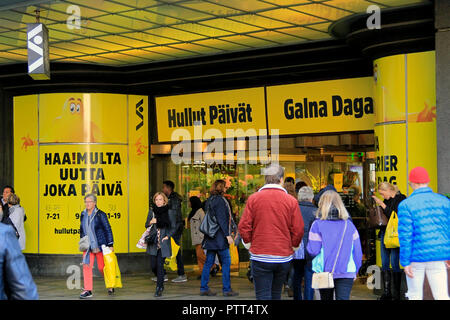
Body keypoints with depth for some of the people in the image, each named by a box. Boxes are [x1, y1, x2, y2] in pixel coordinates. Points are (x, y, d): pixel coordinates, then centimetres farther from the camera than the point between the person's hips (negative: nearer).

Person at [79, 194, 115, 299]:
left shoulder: (100, 215, -8)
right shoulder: (83, 215, 7)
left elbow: (108, 229, -6)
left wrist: (110, 245, -8)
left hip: (100, 245, -4)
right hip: (88, 246, 4)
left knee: (102, 267, 2)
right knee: (86, 266, -8)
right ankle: (87, 290, -5)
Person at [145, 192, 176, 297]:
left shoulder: (168, 212, 0)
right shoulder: (152, 212, 7)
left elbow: (173, 228, 6)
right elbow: (146, 226, 13)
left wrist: (168, 236, -6)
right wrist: (150, 222, -8)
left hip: (163, 244, -2)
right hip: (153, 243, 3)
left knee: (160, 265, -7)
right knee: (154, 266, 1)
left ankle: (159, 288, 1)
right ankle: (161, 282, 28)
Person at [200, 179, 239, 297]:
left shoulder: (210, 200, 14)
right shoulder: (220, 200, -13)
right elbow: (222, 219, -18)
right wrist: (228, 235, -17)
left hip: (210, 237, 9)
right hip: (219, 237, -9)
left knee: (208, 262, 10)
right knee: (226, 262, -2)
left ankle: (204, 288, 11)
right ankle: (226, 289, 0)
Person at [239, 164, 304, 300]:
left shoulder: (253, 198, -4)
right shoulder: (291, 201, -3)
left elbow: (244, 226, -5)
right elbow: (298, 230, -2)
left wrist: (249, 245, 8)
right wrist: (292, 247, 13)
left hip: (260, 257, -2)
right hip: (284, 258, 2)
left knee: (263, 295, 0)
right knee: (276, 294, 17)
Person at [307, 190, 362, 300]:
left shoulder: (317, 225, -5)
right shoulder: (349, 224, 3)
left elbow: (313, 251, -9)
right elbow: (357, 251, 4)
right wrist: (355, 271, 14)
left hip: (324, 271, 0)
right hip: (347, 272, 1)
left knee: (326, 298, 16)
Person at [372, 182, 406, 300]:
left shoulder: (401, 199, -6)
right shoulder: (387, 200, 16)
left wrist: (382, 205, -15)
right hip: (384, 233, 8)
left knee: (394, 263, -7)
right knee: (384, 263, 6)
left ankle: (396, 294, -2)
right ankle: (386, 293, 11)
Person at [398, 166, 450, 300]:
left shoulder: (406, 205, -6)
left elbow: (405, 235, -10)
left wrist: (405, 262, -7)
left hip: (416, 257, -2)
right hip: (438, 257, 3)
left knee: (415, 296, 9)